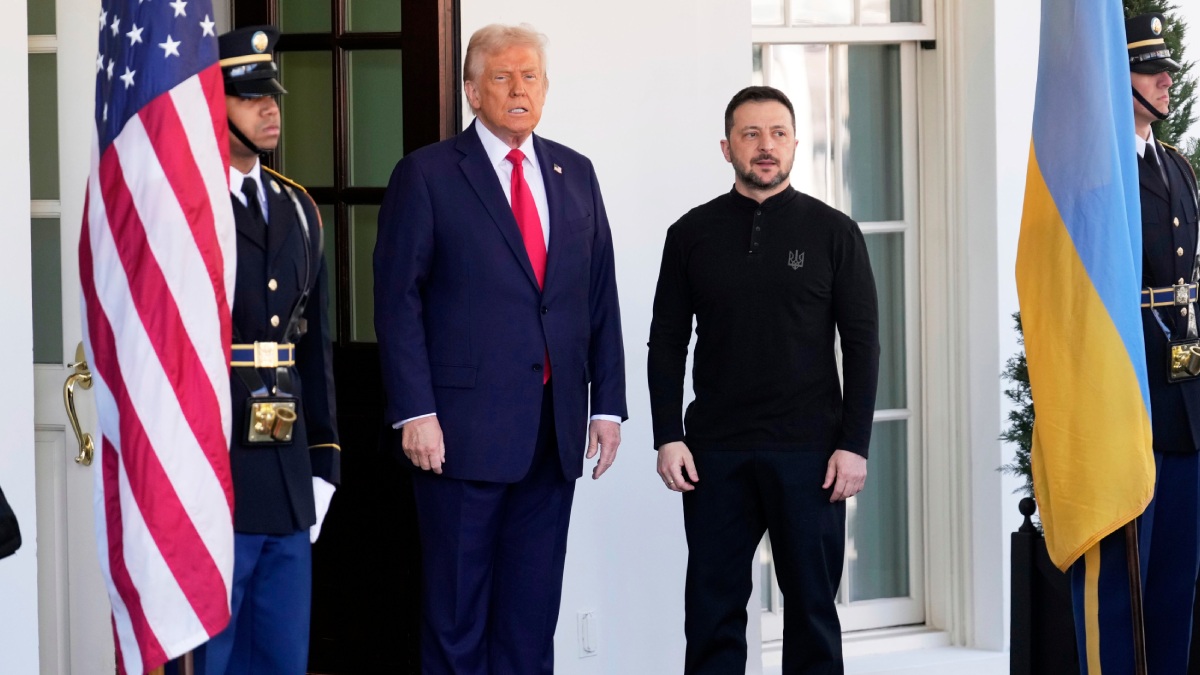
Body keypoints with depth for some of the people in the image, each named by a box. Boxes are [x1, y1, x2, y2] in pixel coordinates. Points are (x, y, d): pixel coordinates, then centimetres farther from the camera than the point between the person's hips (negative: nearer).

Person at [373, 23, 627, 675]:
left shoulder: (575, 174, 13)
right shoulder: (426, 174, -2)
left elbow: (601, 297, 13)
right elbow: (397, 298, -6)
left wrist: (607, 403, 7)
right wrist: (414, 412, -14)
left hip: (554, 431, 5)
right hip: (463, 426, -4)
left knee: (533, 609, 9)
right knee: (456, 607, 3)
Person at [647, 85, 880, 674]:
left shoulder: (833, 232, 3)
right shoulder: (692, 233, 7)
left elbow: (862, 344, 1)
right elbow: (667, 343, 8)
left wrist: (854, 444, -6)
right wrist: (667, 437, -2)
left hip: (809, 450, -1)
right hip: (715, 451, 1)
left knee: (812, 603, 4)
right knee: (713, 606, 3)